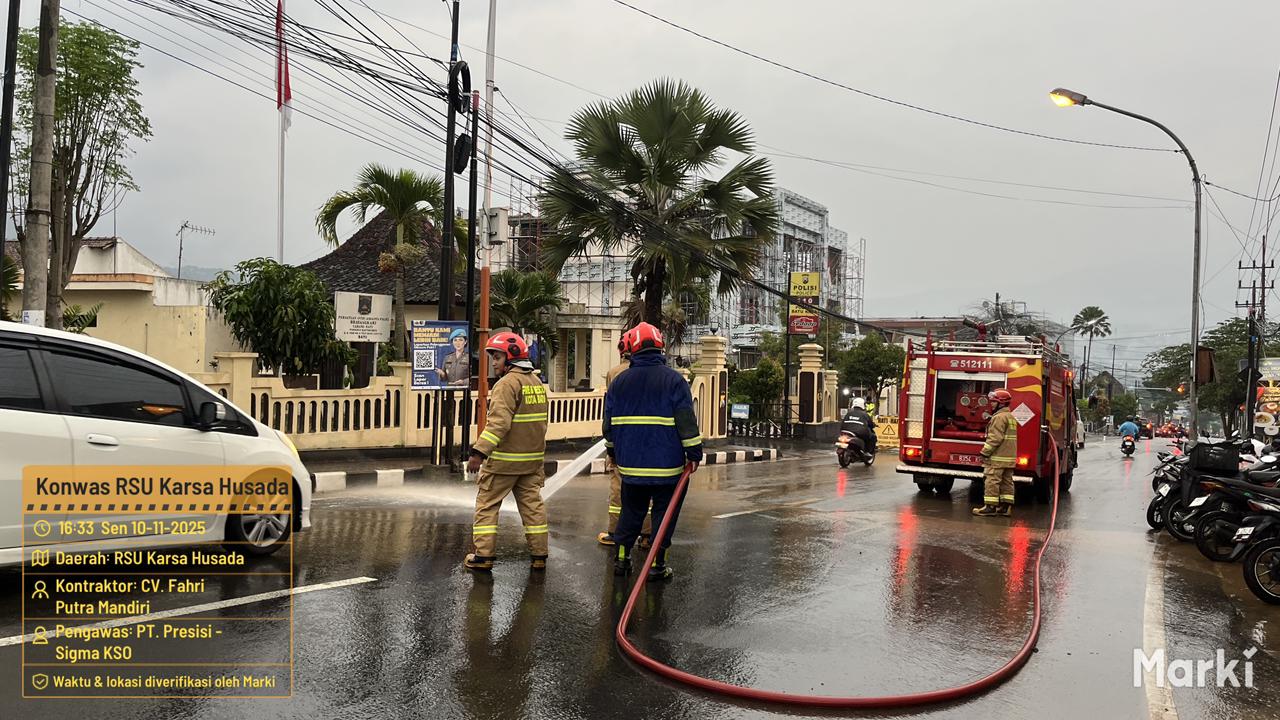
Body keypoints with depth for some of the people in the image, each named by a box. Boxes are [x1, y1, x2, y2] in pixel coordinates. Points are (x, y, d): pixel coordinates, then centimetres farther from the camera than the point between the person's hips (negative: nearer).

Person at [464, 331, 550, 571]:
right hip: (532, 457, 8)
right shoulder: (537, 382, 13)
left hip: (504, 459, -7)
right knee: (532, 503, 12)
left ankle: (483, 556, 6)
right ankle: (539, 555, 15)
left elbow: (498, 423, -24)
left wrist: (479, 452, -24)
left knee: (487, 504, 4)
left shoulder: (508, 383, -14)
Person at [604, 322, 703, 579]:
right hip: (666, 463, -4)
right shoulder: (673, 380, -7)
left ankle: (621, 557, 17)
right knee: (664, 512, 6)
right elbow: (687, 421, -11)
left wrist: (613, 452, 24)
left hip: (630, 463, 4)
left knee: (631, 510, 17)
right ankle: (657, 564, 8)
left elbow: (609, 422, 12)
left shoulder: (619, 382, 5)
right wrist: (694, 453, -3)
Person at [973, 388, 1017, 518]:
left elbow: (995, 438, -21)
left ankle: (990, 507, -9)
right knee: (1007, 482, 10)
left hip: (997, 458, -10)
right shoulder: (1011, 417, 19)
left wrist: (985, 452, -17)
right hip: (1010, 457, 10)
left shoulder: (999, 417, -14)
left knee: (992, 481, -8)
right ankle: (1006, 507, 12)